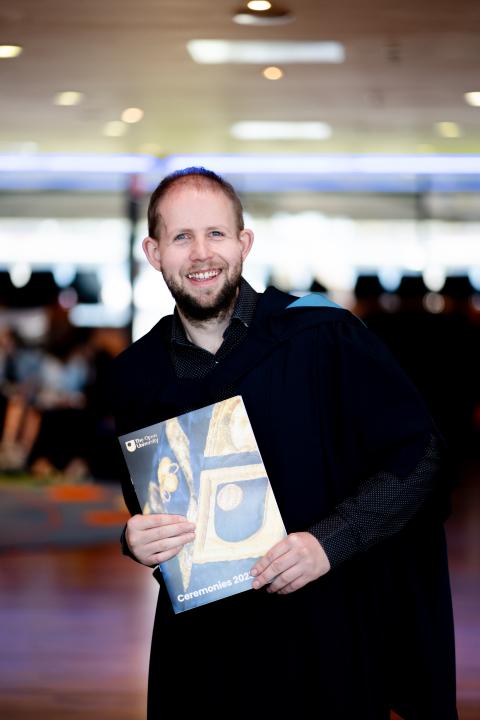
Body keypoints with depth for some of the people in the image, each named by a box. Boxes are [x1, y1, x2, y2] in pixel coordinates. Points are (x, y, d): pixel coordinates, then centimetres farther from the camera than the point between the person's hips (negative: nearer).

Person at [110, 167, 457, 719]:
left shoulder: (323, 336, -11)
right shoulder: (136, 373, 1)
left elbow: (418, 453, -9)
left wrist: (329, 541, -20)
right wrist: (135, 539, -11)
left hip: (326, 627, -3)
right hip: (202, 639, 3)